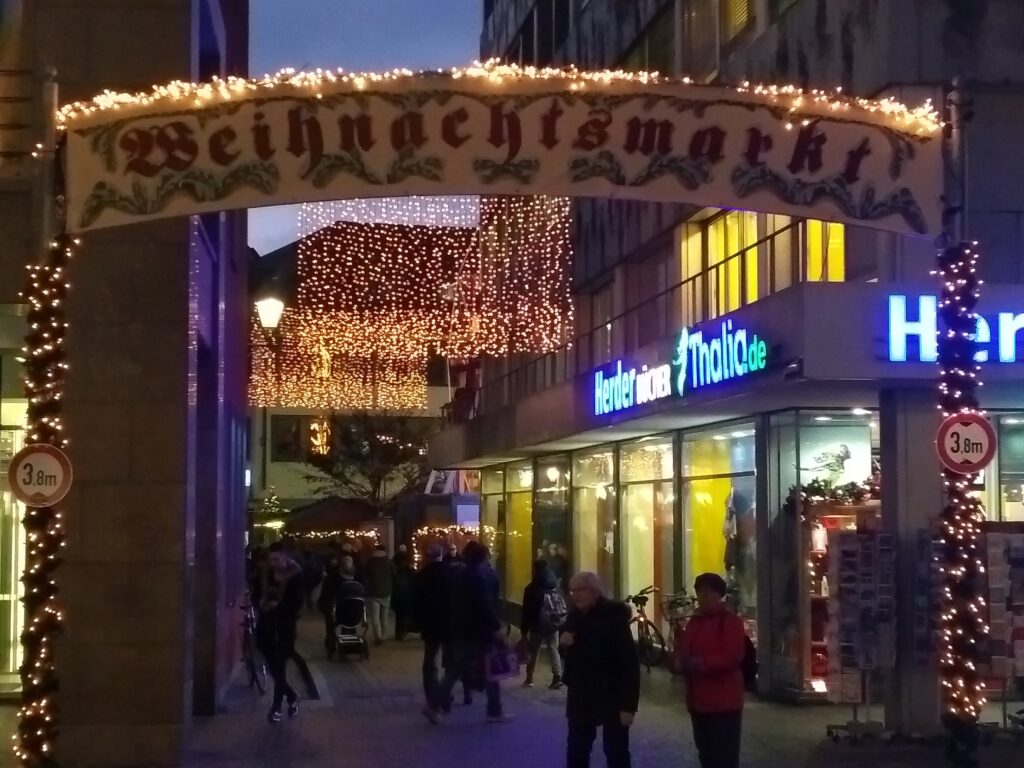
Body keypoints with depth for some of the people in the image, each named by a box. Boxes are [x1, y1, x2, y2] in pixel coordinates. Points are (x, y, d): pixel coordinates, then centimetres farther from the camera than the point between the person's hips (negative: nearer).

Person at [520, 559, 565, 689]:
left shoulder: (531, 589, -8)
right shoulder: (556, 587, 2)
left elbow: (526, 610, -7)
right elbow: (563, 607, 4)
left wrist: (523, 629, -1)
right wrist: (561, 623, 10)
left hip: (537, 625, -3)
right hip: (553, 624, 3)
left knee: (533, 651, 10)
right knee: (553, 649, 5)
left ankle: (529, 679, 15)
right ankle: (557, 677, -9)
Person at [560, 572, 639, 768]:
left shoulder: (614, 617, -16)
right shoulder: (575, 616, 4)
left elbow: (630, 663, -18)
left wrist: (628, 705, -22)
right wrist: (564, 641, -4)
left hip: (612, 697, -6)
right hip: (581, 696, 6)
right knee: (576, 752, 11)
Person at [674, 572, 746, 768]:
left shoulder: (730, 622, -11)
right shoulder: (694, 621, 15)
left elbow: (732, 657, -21)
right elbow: (682, 650, 22)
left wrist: (700, 663, -26)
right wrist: (682, 661, -2)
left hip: (723, 702, -9)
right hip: (698, 700, 9)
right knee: (706, 752, 17)